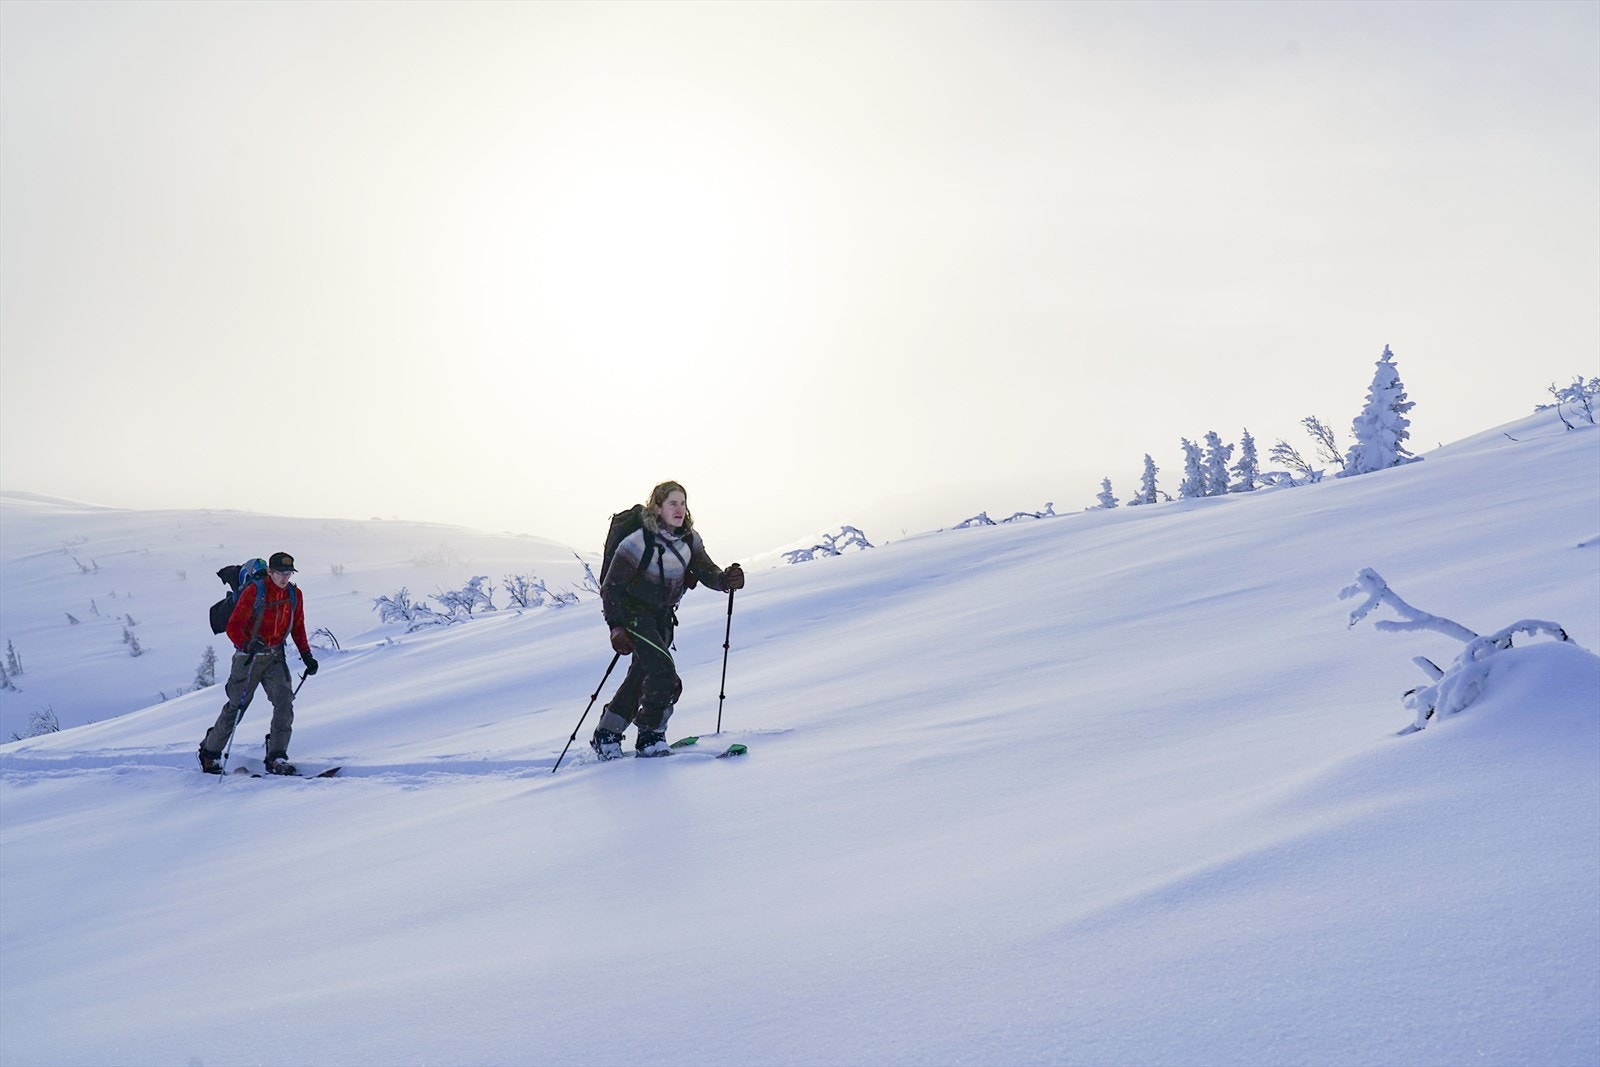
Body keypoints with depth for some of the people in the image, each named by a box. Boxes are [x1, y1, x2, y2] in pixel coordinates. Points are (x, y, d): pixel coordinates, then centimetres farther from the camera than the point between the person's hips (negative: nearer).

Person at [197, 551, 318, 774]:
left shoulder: (294, 595, 3)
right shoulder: (254, 592, -14)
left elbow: (298, 628, 15)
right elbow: (233, 627, -18)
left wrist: (307, 655, 7)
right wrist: (247, 645, -35)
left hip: (275, 657, 4)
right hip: (249, 656, -4)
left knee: (285, 701, -13)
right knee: (236, 705, 4)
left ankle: (276, 758, -10)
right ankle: (210, 751, 24)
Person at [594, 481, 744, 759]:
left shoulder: (689, 540, -3)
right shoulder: (638, 542, -22)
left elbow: (706, 572, -8)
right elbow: (610, 587, -16)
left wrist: (725, 580, -30)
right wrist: (616, 627, -23)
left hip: (662, 616, 7)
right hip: (634, 613, -7)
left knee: (641, 676, 12)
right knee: (664, 675, -18)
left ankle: (605, 736, 25)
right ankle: (650, 738, -5)